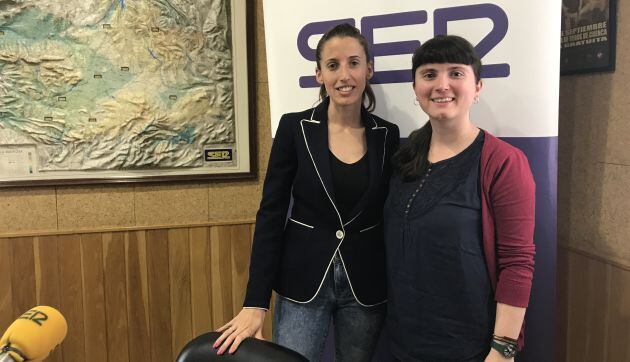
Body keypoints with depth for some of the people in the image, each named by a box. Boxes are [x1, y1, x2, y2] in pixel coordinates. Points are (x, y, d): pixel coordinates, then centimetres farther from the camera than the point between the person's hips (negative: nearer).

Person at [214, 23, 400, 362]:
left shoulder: (388, 135, 0)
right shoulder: (294, 127, -6)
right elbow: (271, 214, -7)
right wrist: (255, 303, -11)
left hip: (367, 287, 2)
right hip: (302, 283, -2)